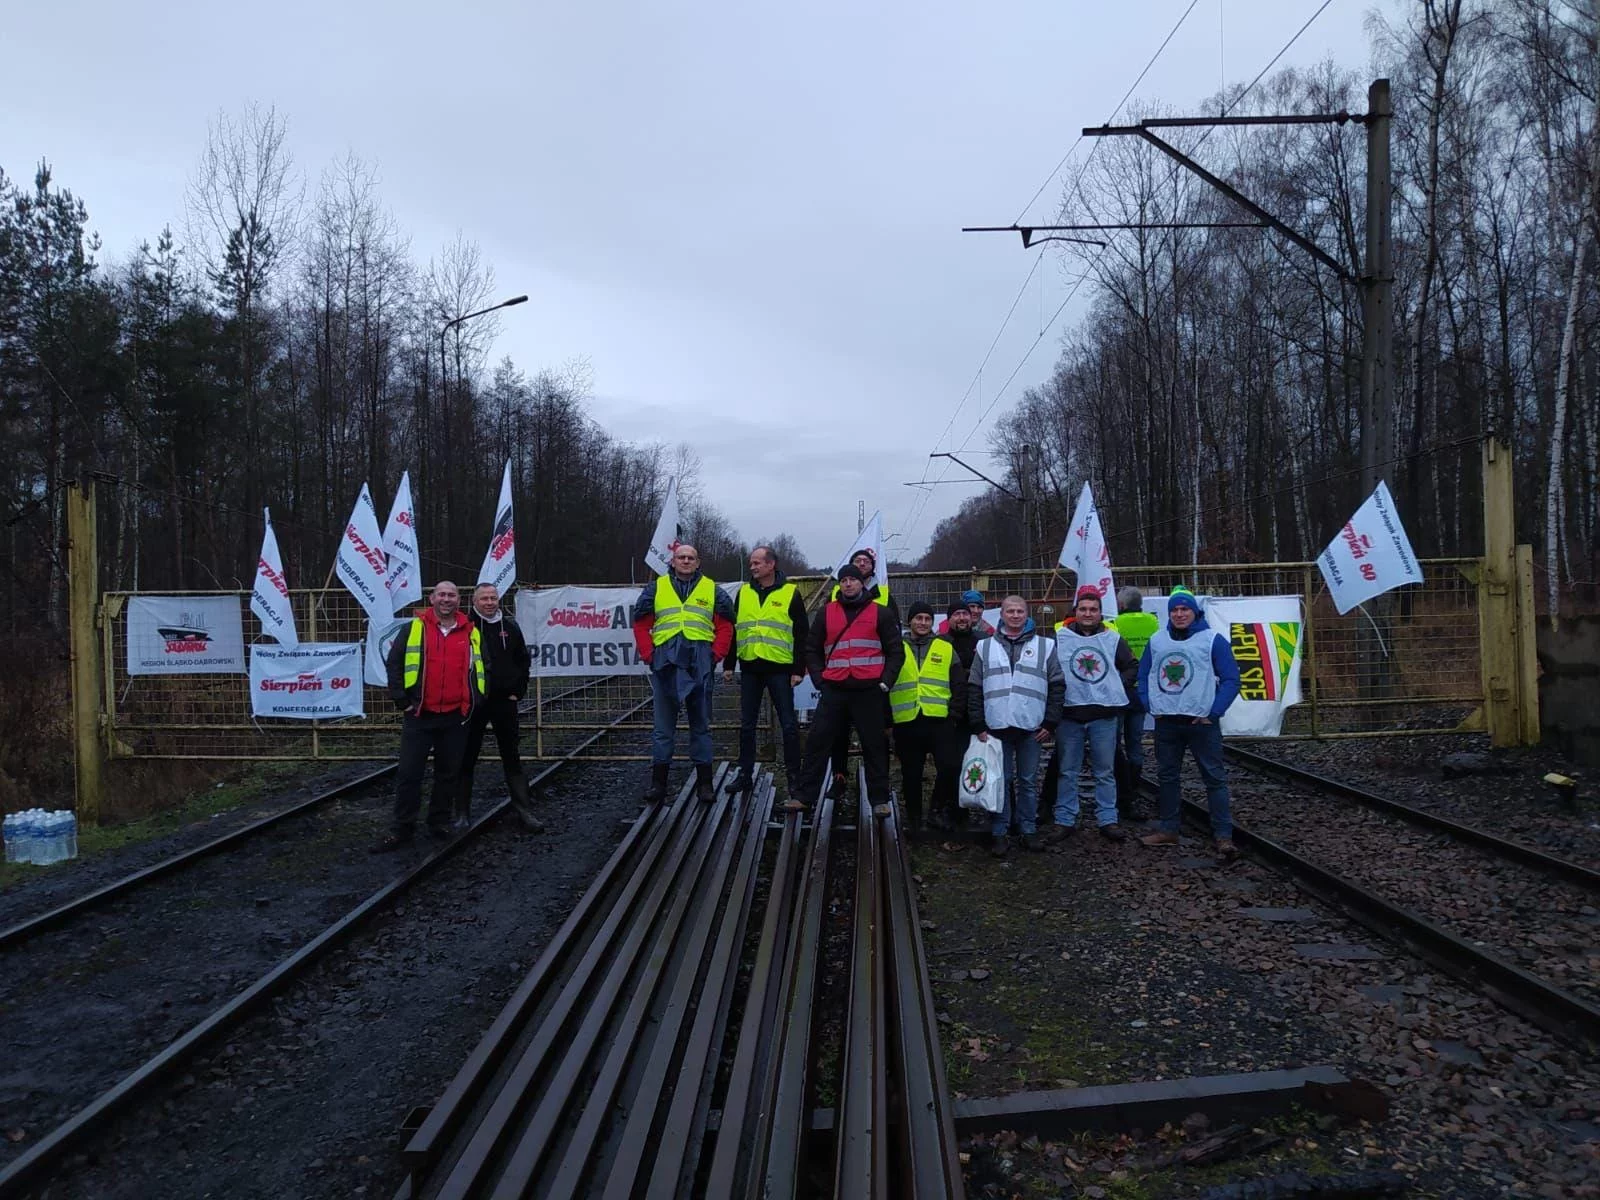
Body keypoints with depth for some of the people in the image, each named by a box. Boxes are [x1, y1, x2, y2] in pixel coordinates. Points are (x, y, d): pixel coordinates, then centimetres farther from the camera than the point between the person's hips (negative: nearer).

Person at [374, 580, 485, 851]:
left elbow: (481, 671, 15)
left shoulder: (471, 634, 8)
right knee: (408, 773, -1)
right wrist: (401, 700, -4)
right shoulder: (414, 629, 2)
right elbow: (394, 663, 2)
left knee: (448, 773, 10)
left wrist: (474, 703, 7)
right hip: (419, 715, -2)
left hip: (455, 717, 2)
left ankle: (440, 823, 22)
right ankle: (401, 830, 6)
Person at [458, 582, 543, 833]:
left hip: (504, 701, 3)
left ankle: (524, 811, 6)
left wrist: (517, 691, 6)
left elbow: (524, 661, 15)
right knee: (466, 758, 5)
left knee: (512, 758, 5)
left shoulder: (510, 628, 7)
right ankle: (462, 813, 14)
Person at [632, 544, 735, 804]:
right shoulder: (656, 589, 9)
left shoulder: (712, 590, 9)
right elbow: (641, 625, 9)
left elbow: (725, 626, 8)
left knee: (701, 725, 7)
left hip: (699, 665, 0)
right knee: (663, 726, 4)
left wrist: (715, 655, -3)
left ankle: (704, 782, 12)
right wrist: (649, 655, -1)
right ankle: (658, 781, 11)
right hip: (666, 664, 0)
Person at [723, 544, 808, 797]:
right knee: (747, 725, 8)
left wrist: (798, 669, -7)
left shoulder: (790, 593, -1)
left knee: (788, 724, 0)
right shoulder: (743, 593, 10)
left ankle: (793, 775, 9)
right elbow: (733, 630, 15)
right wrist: (728, 664, 10)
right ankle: (745, 775, 17)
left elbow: (801, 634, -2)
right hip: (750, 668, 4)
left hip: (779, 669, -4)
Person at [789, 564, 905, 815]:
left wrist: (885, 681, -4)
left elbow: (896, 651, 8)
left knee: (874, 745, 4)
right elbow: (812, 649, 17)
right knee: (818, 741, -1)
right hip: (833, 690, 2)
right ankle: (802, 795, 4)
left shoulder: (880, 613, 9)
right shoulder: (826, 613, 14)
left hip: (869, 691, -1)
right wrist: (820, 680, 5)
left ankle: (879, 799, 13)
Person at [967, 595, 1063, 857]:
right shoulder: (985, 647, 8)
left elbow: (1056, 686, 5)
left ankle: (1029, 830, 17)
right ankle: (999, 833, 10)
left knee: (1029, 781, 7)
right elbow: (974, 689, 7)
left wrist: (1050, 723, -1)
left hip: (1031, 727, 0)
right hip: (996, 727, 0)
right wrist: (978, 725, 0)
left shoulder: (1045, 646, 6)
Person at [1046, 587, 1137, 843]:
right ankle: (1064, 820, 13)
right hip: (1069, 714, -1)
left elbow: (1132, 667, 15)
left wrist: (1119, 687, 3)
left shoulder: (1112, 638, 6)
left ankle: (1108, 821, 14)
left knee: (1105, 772, 7)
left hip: (1104, 715, 1)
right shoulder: (1059, 638, 2)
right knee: (1067, 771, 5)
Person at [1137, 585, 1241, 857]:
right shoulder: (1157, 640, 8)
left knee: (1215, 778, -3)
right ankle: (1168, 830, 22)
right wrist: (1151, 706, 1)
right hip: (1166, 722, 4)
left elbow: (1231, 680, -6)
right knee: (1167, 776, 11)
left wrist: (1213, 713, -12)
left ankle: (1223, 835, -1)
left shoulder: (1213, 639, -4)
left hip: (1201, 722, -4)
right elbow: (1144, 676, 14)